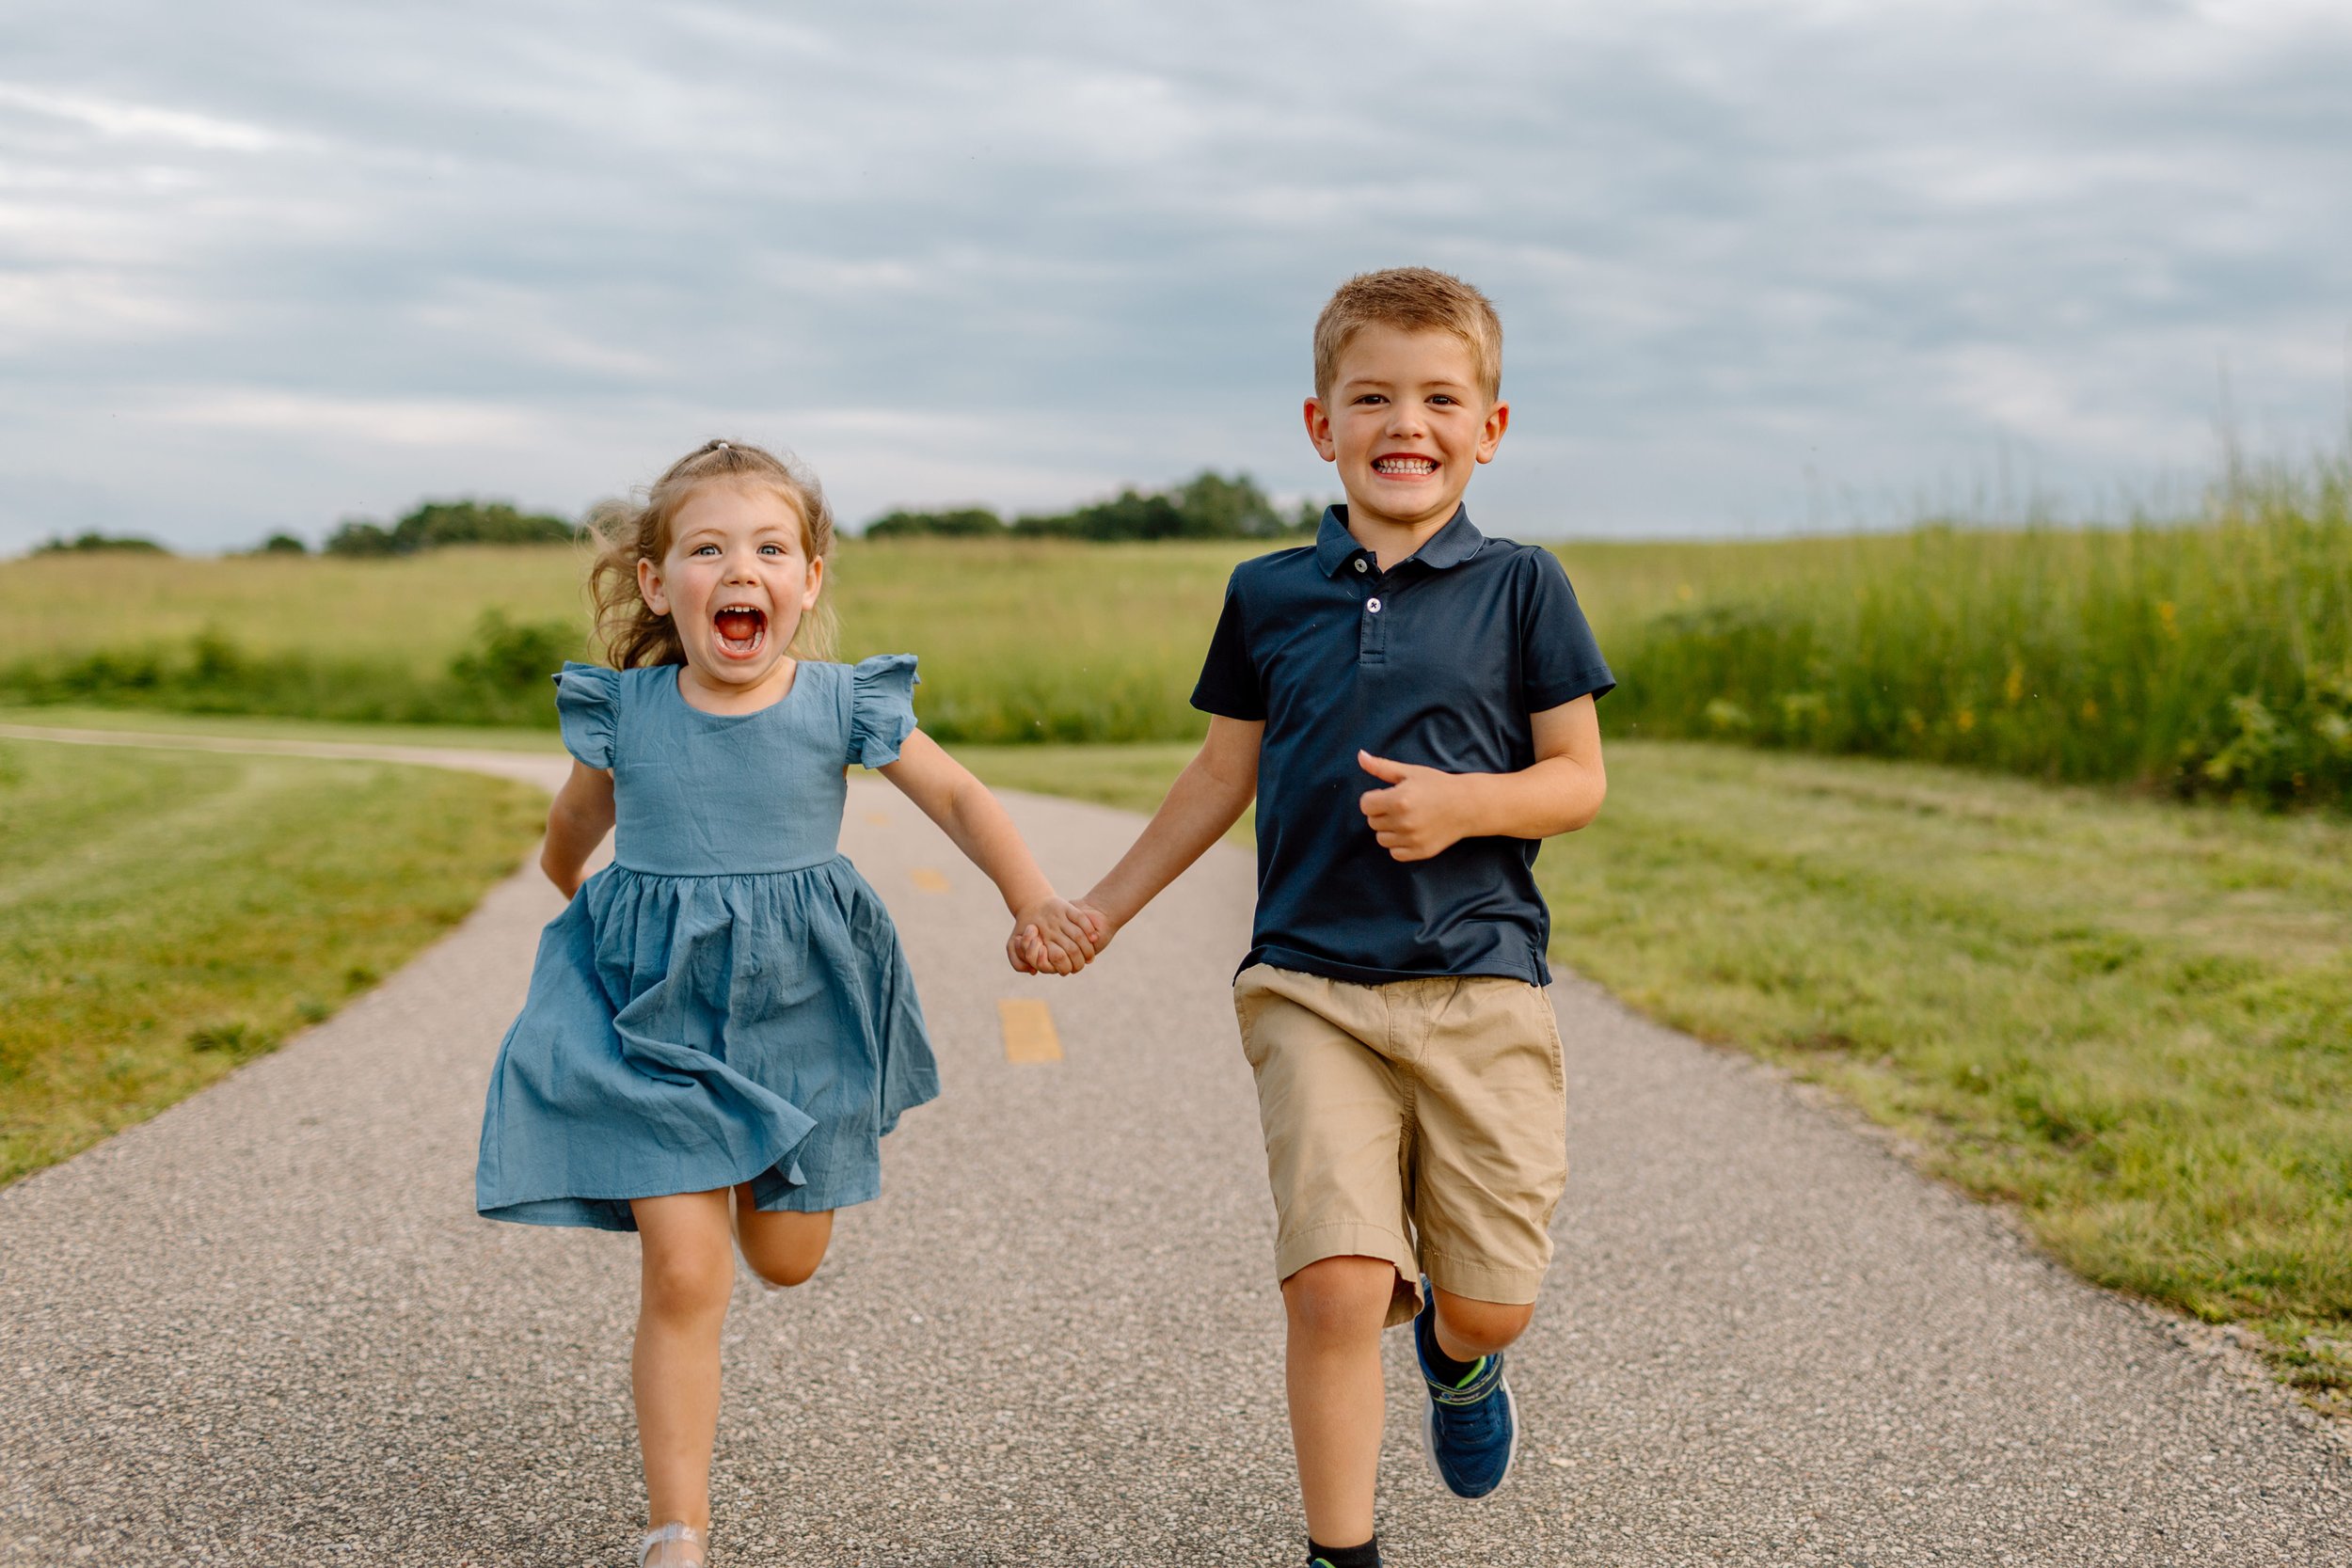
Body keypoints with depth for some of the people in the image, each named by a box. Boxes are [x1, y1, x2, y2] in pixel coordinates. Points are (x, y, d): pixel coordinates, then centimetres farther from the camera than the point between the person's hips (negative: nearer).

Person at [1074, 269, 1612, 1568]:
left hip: (1481, 984, 0)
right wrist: (1101, 908, 20)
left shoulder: (1519, 586, 2)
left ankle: (1453, 1352, 42)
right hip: (1311, 983, 0)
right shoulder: (1267, 594, 8)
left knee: (1491, 1301, 4)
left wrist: (1463, 803, -17)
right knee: (1333, 1285, -12)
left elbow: (1578, 779, 2)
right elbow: (1224, 776, 17)